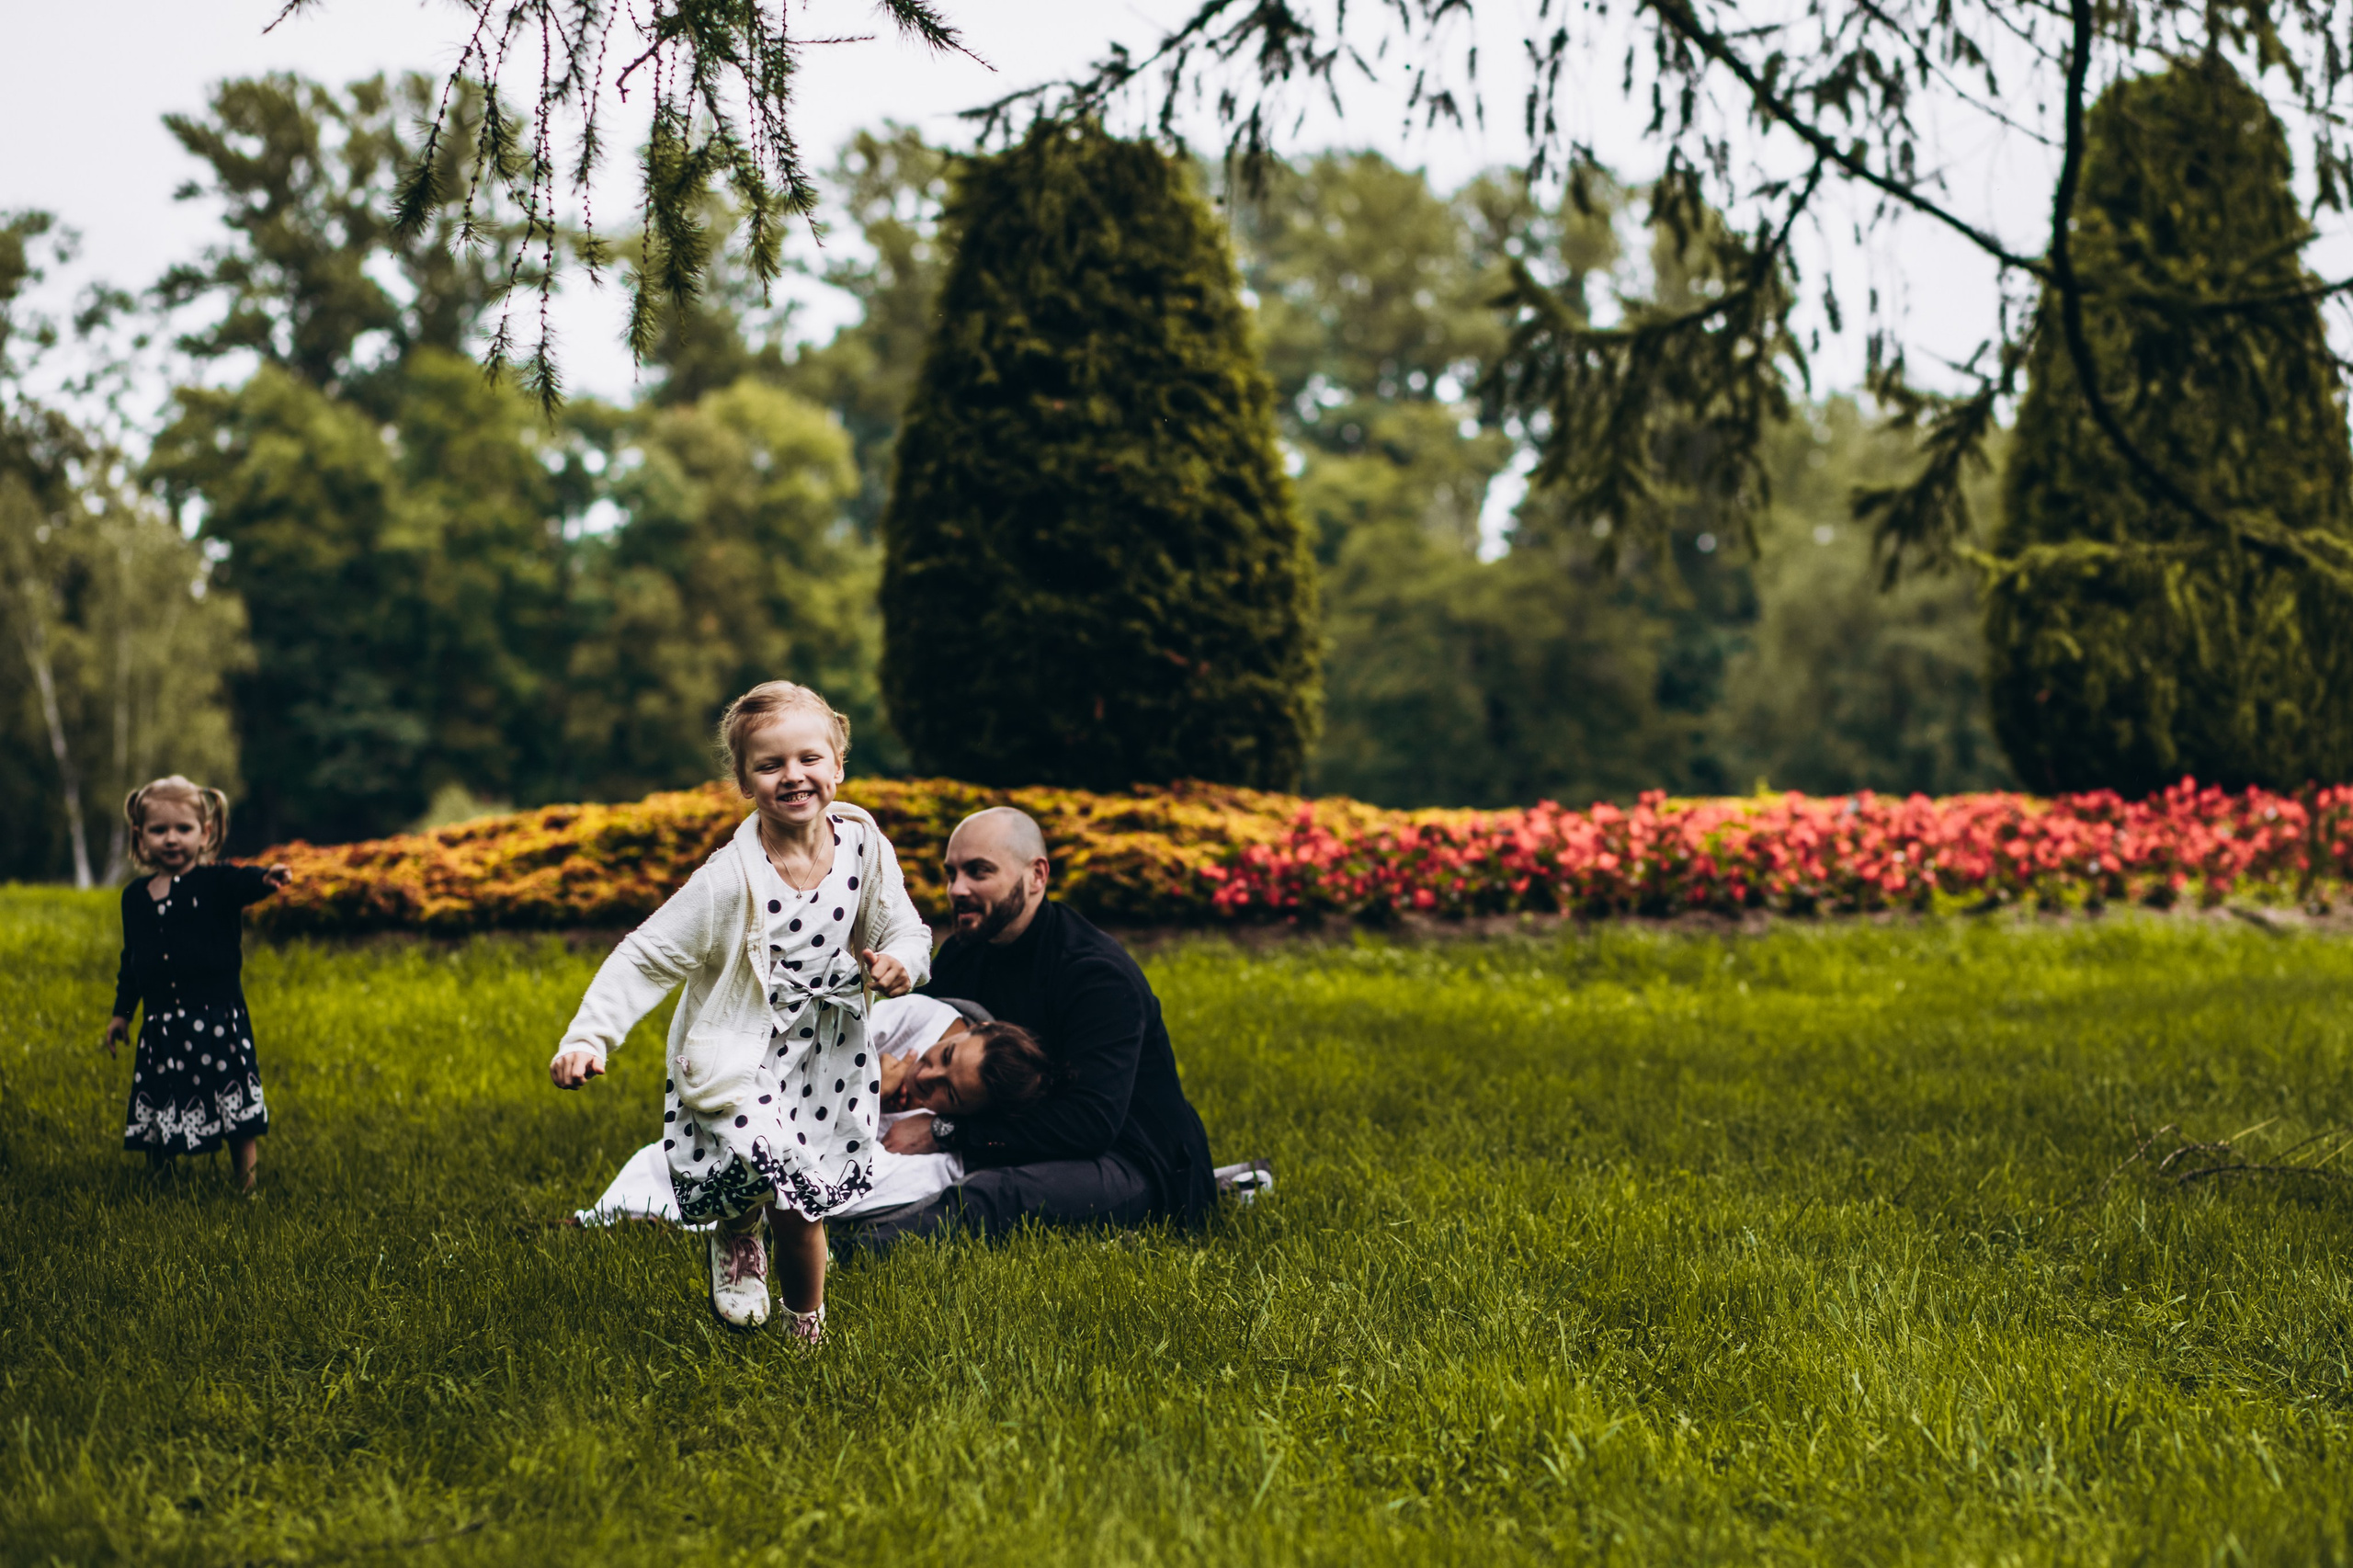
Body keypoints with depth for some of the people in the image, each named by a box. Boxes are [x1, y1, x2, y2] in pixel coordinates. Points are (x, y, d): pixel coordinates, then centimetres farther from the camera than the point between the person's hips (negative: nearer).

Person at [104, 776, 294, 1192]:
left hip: (217, 1021, -4)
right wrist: (121, 1012, 22)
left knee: (235, 1109, -2)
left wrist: (266, 879, -52)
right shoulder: (136, 896, 10)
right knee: (157, 1110, 9)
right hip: (160, 1027, 4)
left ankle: (247, 1185, 8)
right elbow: (131, 959, 20)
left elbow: (244, 881, -29)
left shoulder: (216, 884, -5)